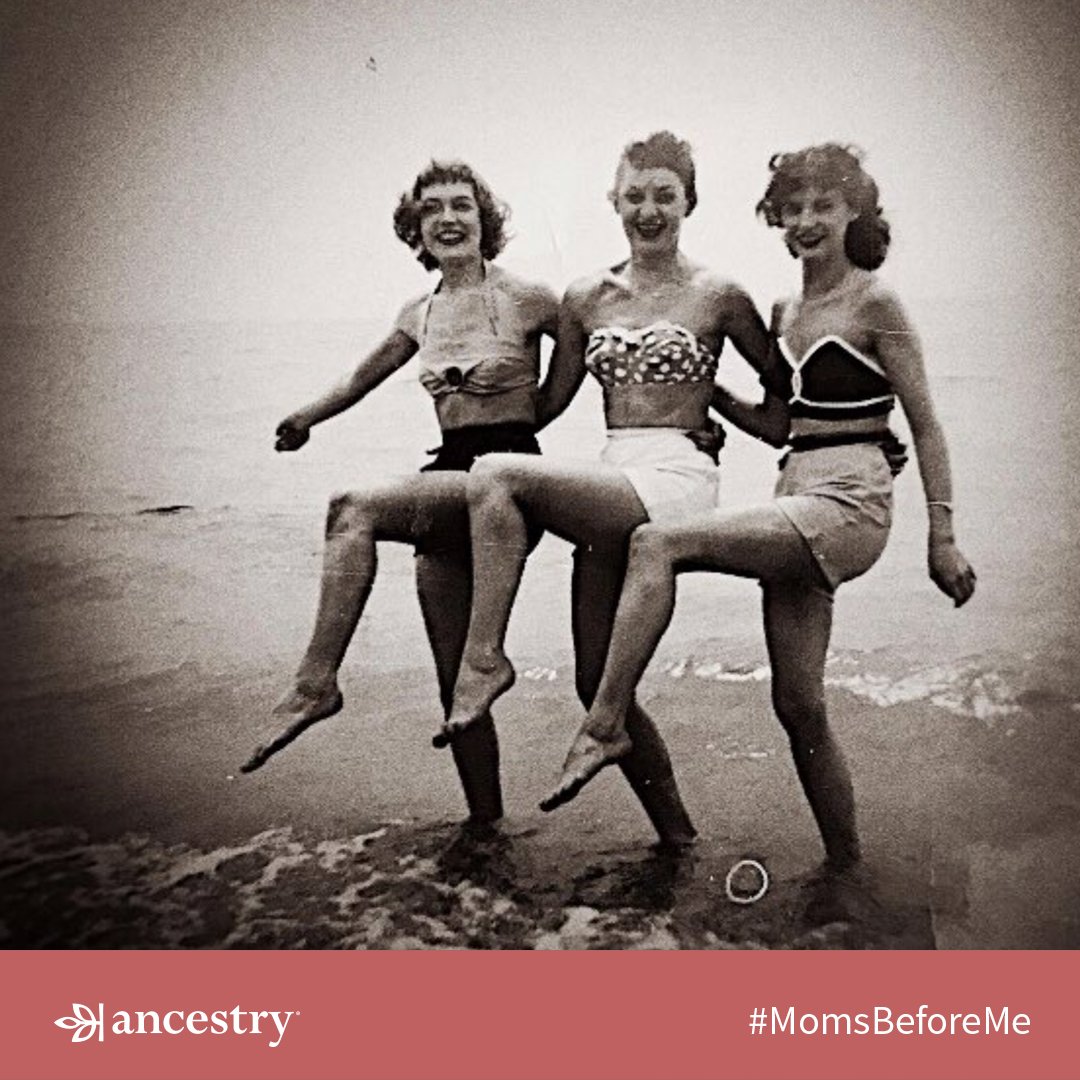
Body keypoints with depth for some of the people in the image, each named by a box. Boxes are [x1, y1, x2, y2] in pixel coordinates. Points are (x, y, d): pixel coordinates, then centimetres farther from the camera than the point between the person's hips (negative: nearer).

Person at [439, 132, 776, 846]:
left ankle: (484, 656, -16)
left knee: (496, 477, -26)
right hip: (612, 490, 6)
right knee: (598, 685, 5)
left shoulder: (717, 295, 3)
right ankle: (677, 836, 22)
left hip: (678, 480, -6)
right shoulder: (586, 299, 15)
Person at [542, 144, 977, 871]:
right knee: (798, 707, 7)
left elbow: (926, 427, -2)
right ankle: (845, 867, 23)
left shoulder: (874, 304, -2)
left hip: (850, 504, -7)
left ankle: (605, 725, -20)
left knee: (657, 543, -25)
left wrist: (942, 538, -4)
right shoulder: (785, 314, 18)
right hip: (797, 504, 7)